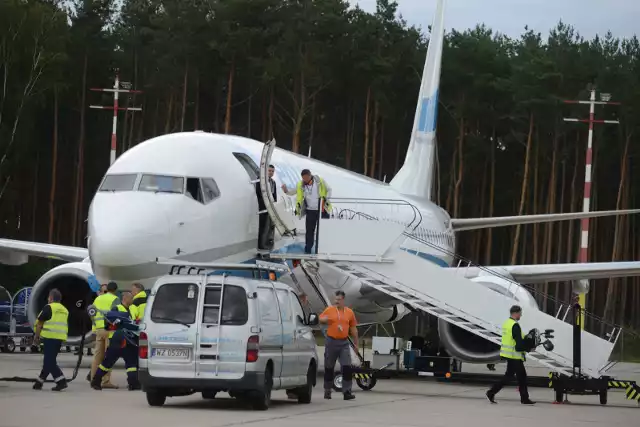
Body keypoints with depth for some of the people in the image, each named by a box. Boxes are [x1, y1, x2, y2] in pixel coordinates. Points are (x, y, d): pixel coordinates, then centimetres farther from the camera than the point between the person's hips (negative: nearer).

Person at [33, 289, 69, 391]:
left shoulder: (48, 308, -6)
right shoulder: (65, 310, 18)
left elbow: (39, 323, -6)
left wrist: (36, 337, 3)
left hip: (50, 337, -8)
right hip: (60, 339, 8)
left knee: (49, 361, -8)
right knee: (49, 360, 15)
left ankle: (61, 381, -21)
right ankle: (39, 382, 22)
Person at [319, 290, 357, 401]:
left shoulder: (349, 312, 6)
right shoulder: (329, 310, 1)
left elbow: (353, 328, 13)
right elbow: (320, 319, 9)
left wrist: (356, 343, 14)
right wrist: (324, 319, -15)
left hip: (344, 342, 1)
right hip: (331, 341, -1)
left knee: (346, 367, -9)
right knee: (329, 367, 9)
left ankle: (347, 392, -9)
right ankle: (327, 391, 21)